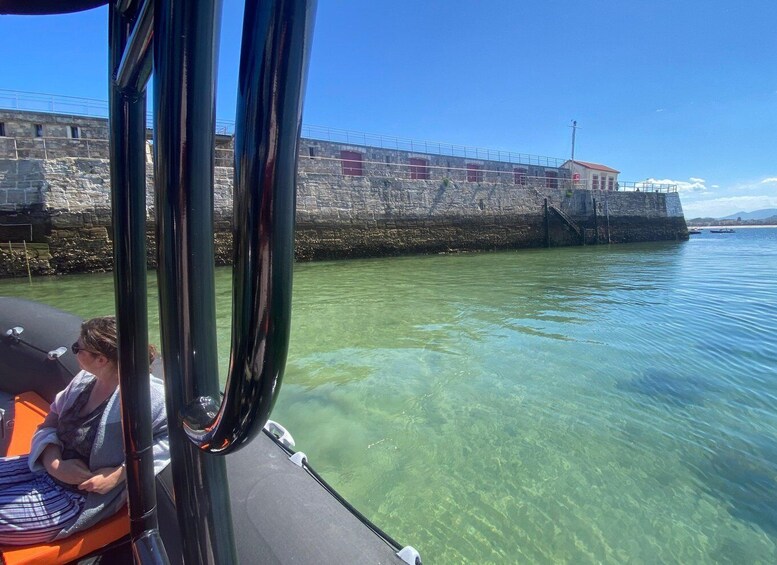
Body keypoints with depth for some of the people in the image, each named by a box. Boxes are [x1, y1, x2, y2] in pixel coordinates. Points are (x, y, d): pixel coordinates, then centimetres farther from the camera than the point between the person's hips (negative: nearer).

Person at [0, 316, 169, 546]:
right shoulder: (84, 380, -3)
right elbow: (49, 425, 7)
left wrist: (119, 474, -30)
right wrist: (54, 463, -15)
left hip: (74, 498, -7)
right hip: (45, 469, 7)